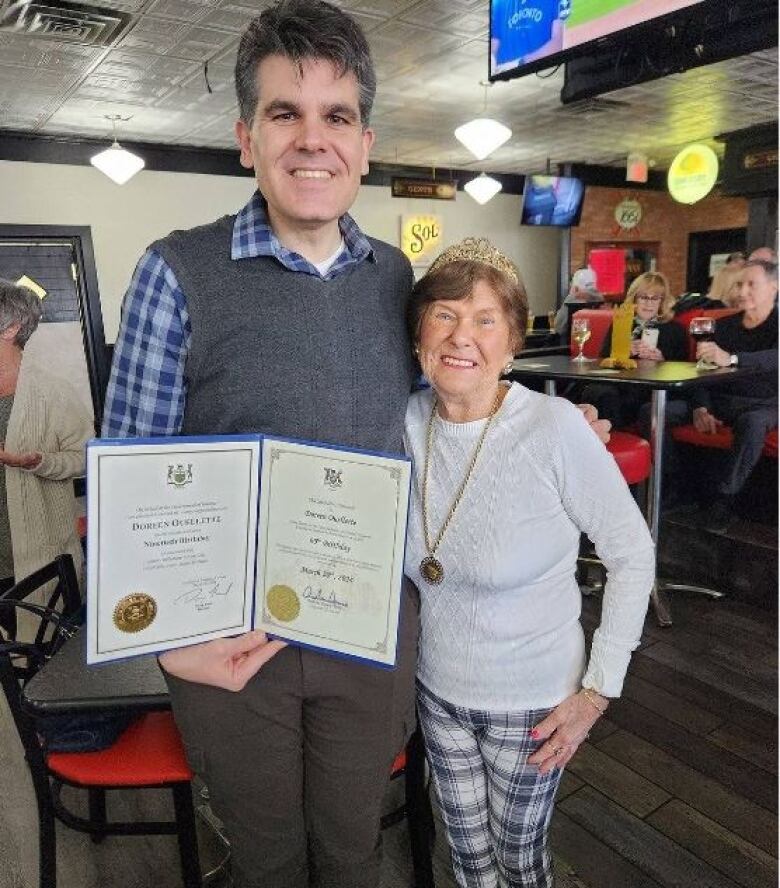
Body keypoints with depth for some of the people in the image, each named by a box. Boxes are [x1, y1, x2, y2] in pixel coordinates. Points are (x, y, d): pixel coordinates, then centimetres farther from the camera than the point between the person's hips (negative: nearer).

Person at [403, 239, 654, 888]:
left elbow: (633, 554, -14)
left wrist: (599, 690, -12)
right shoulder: (408, 421, -11)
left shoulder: (556, 428, -24)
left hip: (532, 703, -3)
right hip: (437, 687, 4)